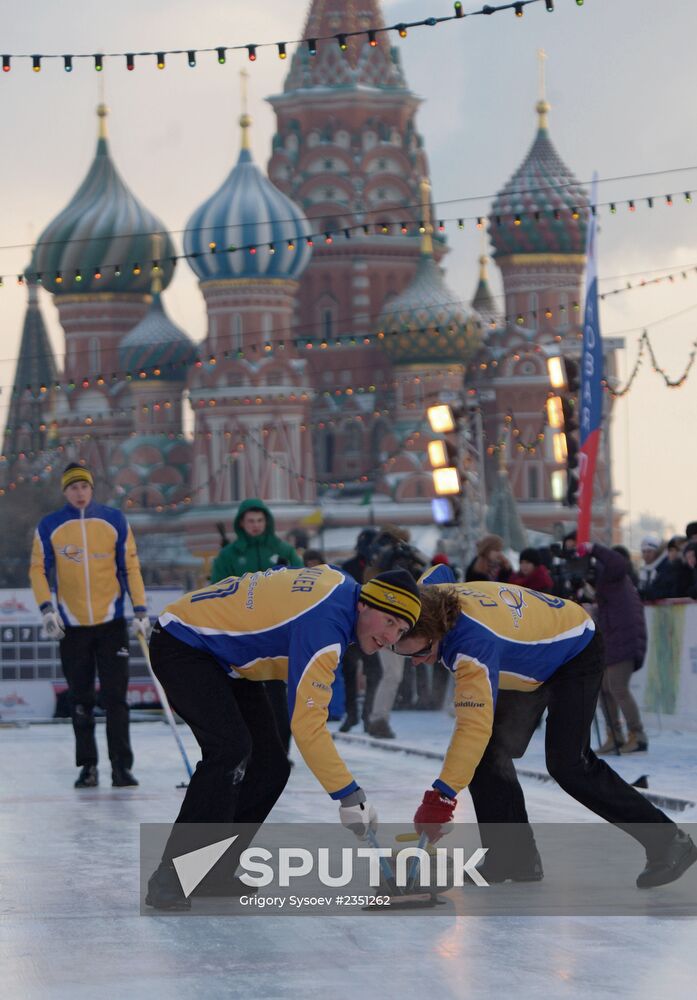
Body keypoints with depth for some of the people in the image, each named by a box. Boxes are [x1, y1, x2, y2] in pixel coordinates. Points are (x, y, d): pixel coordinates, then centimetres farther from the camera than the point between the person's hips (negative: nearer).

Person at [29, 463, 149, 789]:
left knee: (115, 697, -4)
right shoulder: (49, 527, 1)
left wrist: (140, 611, -2)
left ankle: (121, 765, -2)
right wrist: (47, 608, -10)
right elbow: (38, 569, 3)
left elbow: (130, 567, 3)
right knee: (81, 700, 6)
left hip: (112, 622, -1)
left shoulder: (114, 521, 1)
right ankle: (87, 766, 14)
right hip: (72, 625, 1)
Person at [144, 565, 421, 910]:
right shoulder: (326, 625, -30)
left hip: (225, 658, 11)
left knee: (270, 767, 2)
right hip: (180, 645, -11)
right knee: (231, 749, -29)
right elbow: (307, 724, -33)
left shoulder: (342, 583, -2)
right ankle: (171, 879, -26)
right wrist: (348, 795, -31)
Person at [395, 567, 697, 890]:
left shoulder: (472, 641, -43)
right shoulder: (431, 595, -19)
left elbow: (475, 725, -51)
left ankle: (668, 843, -5)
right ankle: (516, 857, 2)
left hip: (576, 654, -9)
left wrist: (440, 798, -54)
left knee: (569, 765, -15)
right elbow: (435, 572, 9)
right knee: (490, 754, -3)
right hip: (529, 662, 9)